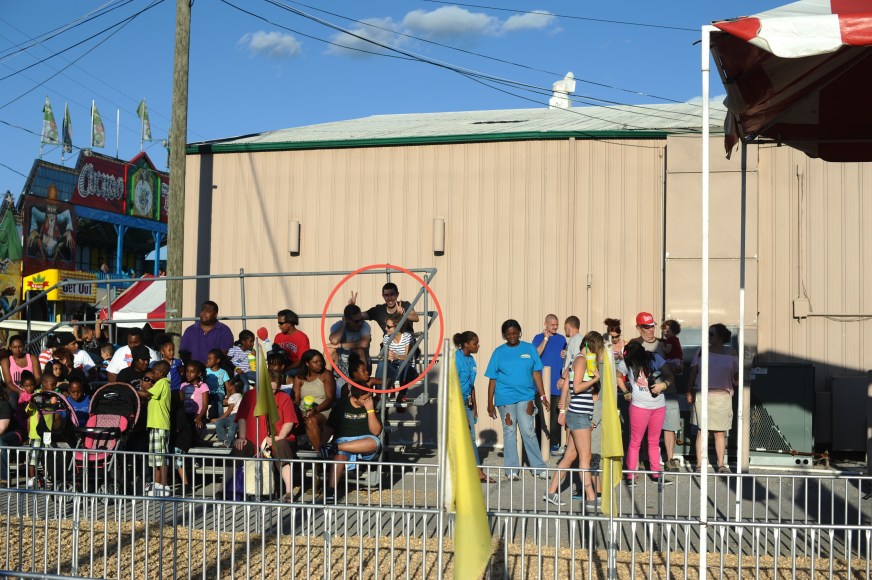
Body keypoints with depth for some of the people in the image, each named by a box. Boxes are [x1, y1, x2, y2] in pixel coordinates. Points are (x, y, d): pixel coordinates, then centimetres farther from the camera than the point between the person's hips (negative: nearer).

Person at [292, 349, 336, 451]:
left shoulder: (326, 375, 6)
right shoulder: (299, 378, 14)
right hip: (303, 411, 3)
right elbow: (296, 399, 5)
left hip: (323, 411, -3)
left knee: (311, 421, -36)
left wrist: (316, 409, -20)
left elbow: (330, 398, -4)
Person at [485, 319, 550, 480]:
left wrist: (542, 396, 2)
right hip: (505, 398, 0)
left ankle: (538, 467, 8)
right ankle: (511, 469, 14)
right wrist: (490, 403, 2)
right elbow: (492, 379, 4)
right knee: (509, 432, 6)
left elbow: (536, 373, 7)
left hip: (526, 396, 0)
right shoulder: (499, 352, 3)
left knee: (528, 432, -3)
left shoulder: (529, 349, 5)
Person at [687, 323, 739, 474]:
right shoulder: (702, 351, 7)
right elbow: (693, 372, 8)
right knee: (702, 431, -1)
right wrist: (689, 391, 4)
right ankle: (699, 464, 3)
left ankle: (721, 465, 14)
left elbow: (736, 375, 10)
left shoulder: (731, 353, 7)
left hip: (722, 395, 1)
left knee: (720, 432, 6)